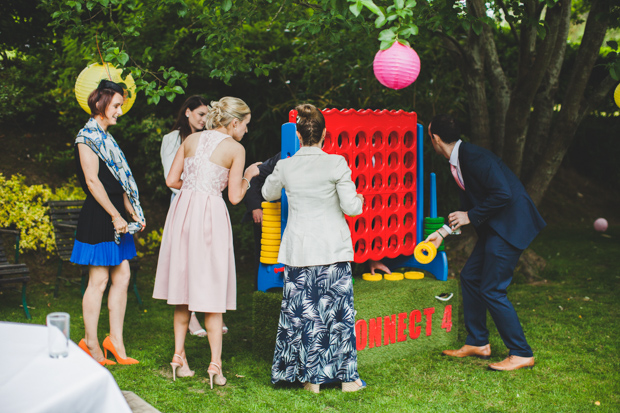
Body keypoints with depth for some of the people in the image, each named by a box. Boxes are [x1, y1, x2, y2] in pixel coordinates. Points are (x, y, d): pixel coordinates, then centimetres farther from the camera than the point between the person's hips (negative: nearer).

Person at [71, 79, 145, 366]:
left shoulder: (106, 138, 18)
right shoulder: (88, 137, -9)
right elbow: (93, 181, -16)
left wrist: (133, 212, 12)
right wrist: (116, 215, -16)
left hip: (114, 217, 9)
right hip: (98, 217, -9)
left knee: (122, 276, 7)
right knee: (99, 280, -4)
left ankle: (115, 340, 12)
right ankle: (91, 344, 5)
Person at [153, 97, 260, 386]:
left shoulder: (191, 140, 9)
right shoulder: (235, 149, -4)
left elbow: (171, 180, 8)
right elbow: (235, 197, -5)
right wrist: (248, 177, 12)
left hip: (183, 210, 5)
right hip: (211, 215, -5)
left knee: (184, 286, 13)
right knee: (211, 290, 1)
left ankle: (179, 356, 17)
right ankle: (215, 364, 2)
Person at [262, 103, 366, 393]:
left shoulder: (285, 167, -2)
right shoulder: (337, 164, -9)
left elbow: (268, 194, 18)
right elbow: (351, 207, -8)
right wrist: (359, 200, 14)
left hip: (298, 250, 1)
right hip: (333, 250, -1)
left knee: (303, 313, 7)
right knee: (339, 311, 7)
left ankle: (312, 378, 10)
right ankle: (346, 377, 12)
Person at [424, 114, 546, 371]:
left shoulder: (474, 157, -21)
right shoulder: (458, 161, 11)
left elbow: (503, 194, -26)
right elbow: (470, 205, 20)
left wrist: (470, 216, -16)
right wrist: (443, 232, 18)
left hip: (510, 224, -10)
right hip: (494, 226, 10)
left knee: (492, 290, -9)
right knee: (470, 277, 13)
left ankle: (521, 354, 1)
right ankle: (477, 343, 25)